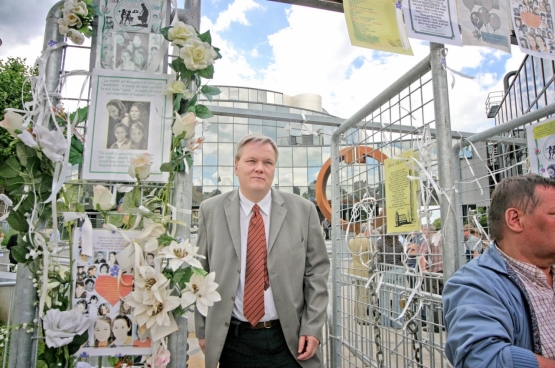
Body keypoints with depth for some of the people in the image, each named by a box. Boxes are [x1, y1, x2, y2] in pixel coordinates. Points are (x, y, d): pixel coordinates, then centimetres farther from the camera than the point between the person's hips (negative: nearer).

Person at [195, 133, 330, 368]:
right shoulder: (210, 211, -3)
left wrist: (312, 328, -5)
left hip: (290, 339, 0)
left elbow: (317, 271, -1)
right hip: (233, 340, 1)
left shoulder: (303, 210, -4)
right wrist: (202, 330, 2)